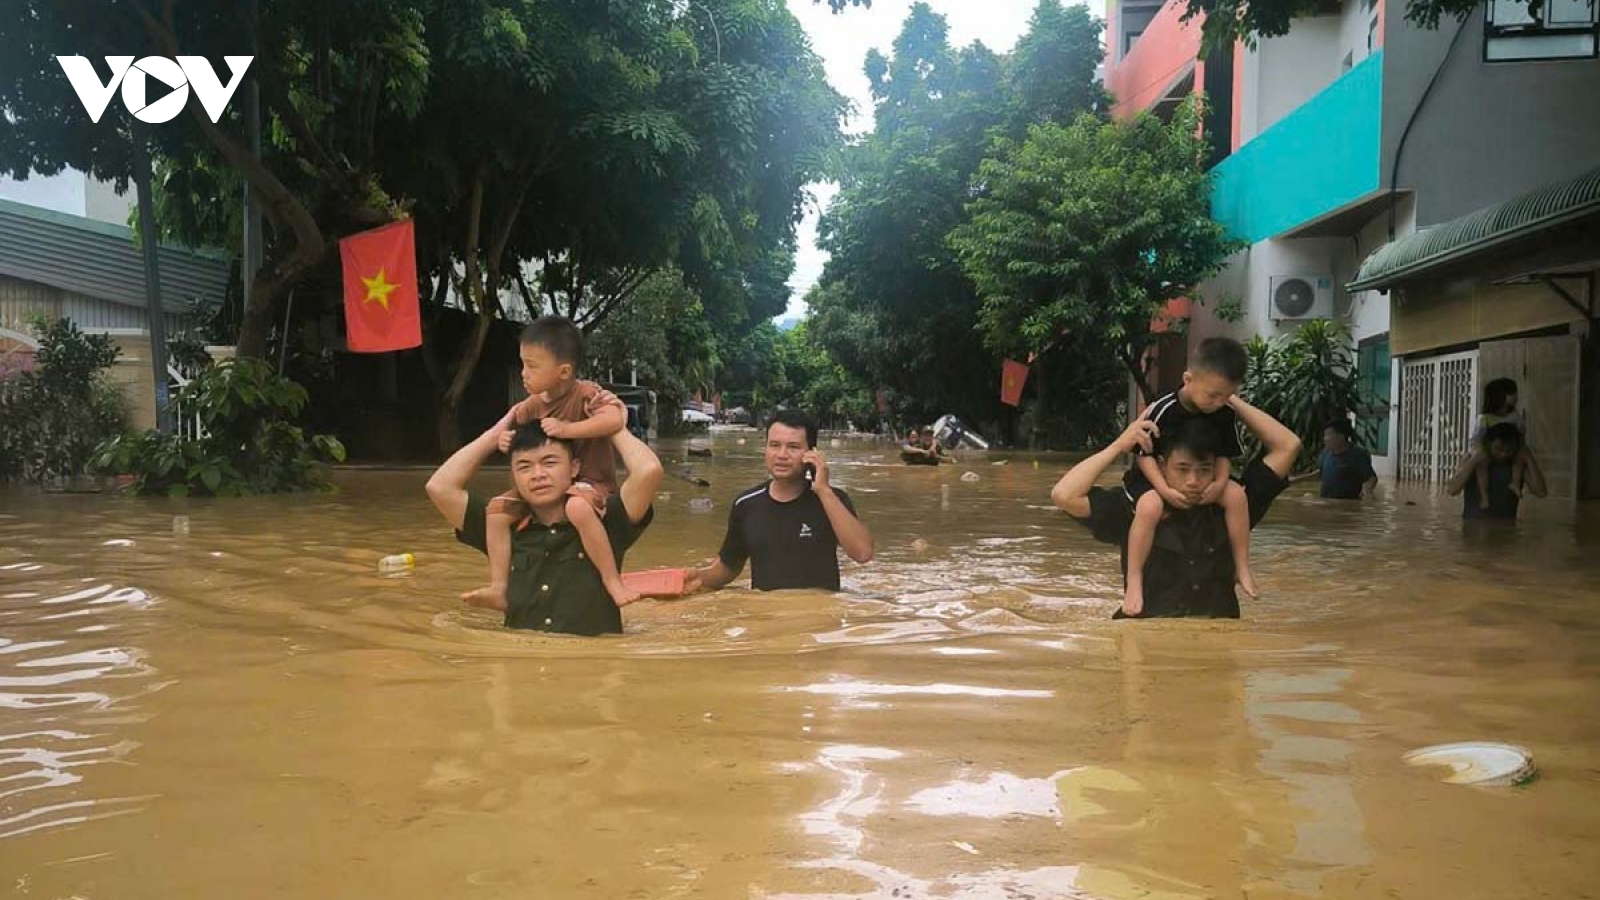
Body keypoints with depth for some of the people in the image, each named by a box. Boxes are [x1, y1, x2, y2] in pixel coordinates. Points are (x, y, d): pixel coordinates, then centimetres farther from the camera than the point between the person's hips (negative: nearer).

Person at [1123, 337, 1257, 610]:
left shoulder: (1226, 415, -11)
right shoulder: (1162, 410, -25)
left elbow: (1224, 454, 1)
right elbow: (1143, 455, -18)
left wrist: (1220, 482, -20)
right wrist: (1165, 489, -29)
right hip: (1153, 476, -5)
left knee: (1236, 494, -17)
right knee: (1150, 506, -35)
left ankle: (1242, 567, -1)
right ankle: (1134, 579, -24)